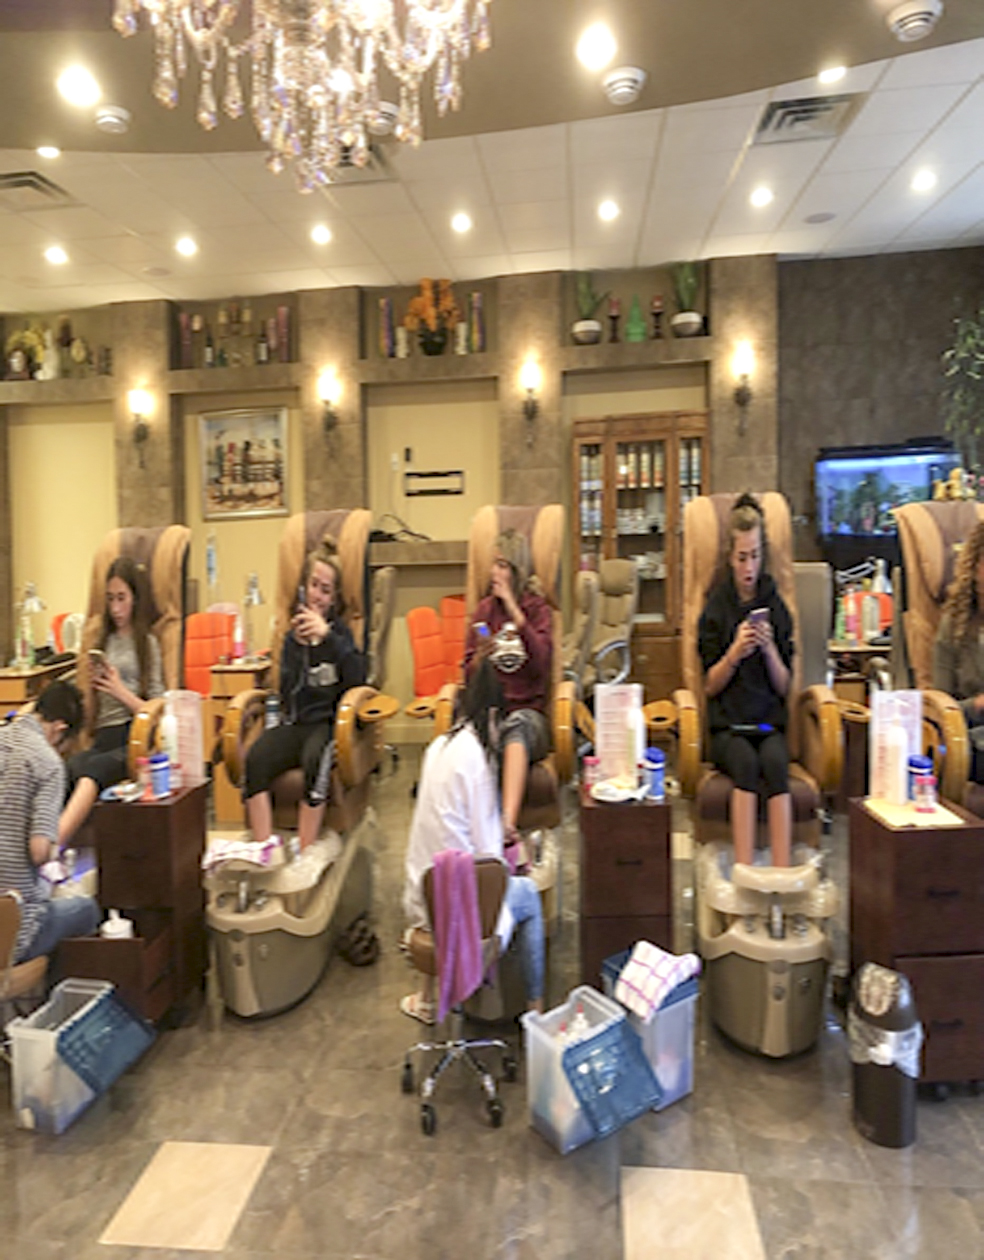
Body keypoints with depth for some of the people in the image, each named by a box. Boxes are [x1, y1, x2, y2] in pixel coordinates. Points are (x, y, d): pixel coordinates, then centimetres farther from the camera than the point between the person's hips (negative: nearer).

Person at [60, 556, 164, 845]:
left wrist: (122, 691, -7)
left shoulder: (148, 643, 11)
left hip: (133, 739, -3)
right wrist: (91, 688, 2)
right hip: (102, 739, 4)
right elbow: (91, 719, 21)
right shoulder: (104, 642, 22)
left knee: (91, 770, -36)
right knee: (71, 767, -33)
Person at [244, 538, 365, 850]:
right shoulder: (293, 636, 13)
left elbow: (357, 677, -9)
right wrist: (300, 645, -8)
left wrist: (328, 636, -15)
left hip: (328, 722, -2)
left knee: (315, 760, -34)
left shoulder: (339, 632, 9)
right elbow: (287, 693, 3)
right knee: (254, 760, -26)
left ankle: (305, 855, -27)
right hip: (294, 722, 3)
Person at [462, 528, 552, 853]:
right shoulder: (484, 610, 14)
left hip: (529, 712, -2)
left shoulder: (538, 608, 9)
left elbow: (542, 662, -10)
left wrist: (515, 612, -14)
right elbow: (468, 676, 11)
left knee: (517, 724, -35)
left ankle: (507, 823, -50)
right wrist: (480, 657, -12)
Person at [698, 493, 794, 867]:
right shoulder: (716, 608, 7)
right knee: (745, 760, -31)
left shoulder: (776, 607, 11)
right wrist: (735, 652, -13)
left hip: (769, 720, 1)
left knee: (775, 761, -30)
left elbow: (784, 686, 8)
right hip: (727, 723, -1)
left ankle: (782, 871, -31)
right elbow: (710, 686, 3)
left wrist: (769, 649, -10)